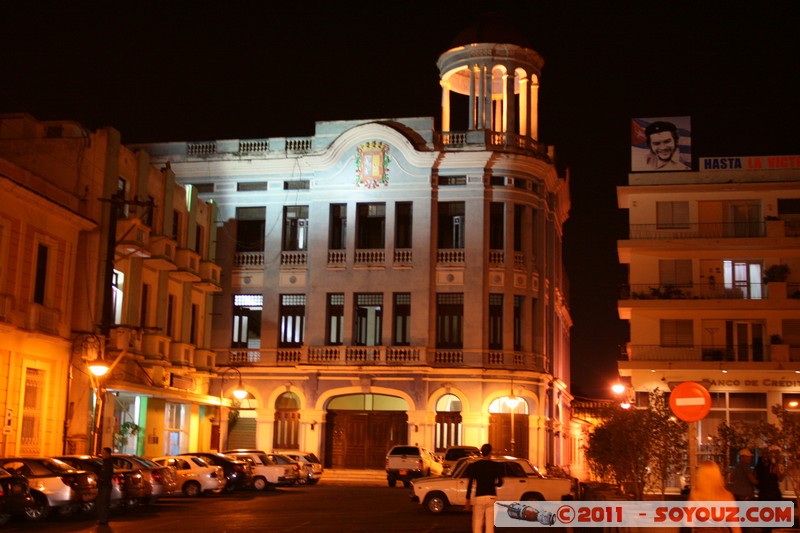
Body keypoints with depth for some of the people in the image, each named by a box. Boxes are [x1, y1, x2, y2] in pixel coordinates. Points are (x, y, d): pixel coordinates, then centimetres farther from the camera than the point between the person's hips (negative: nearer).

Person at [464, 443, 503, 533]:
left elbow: (470, 484, -1)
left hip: (479, 497, 0)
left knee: (477, 524, 6)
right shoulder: (496, 466, 1)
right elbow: (500, 483, 4)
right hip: (491, 497, 0)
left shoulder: (474, 466, 1)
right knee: (490, 524, 3)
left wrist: (468, 499, 4)